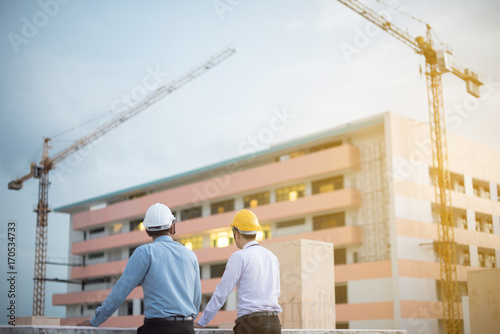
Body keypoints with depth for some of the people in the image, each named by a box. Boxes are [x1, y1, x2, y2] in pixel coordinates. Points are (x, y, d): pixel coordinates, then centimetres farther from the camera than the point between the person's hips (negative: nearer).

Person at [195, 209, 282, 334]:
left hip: (251, 323, -6)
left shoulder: (239, 257, -4)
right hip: (274, 323, 6)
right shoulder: (272, 257, 15)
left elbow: (221, 293, -4)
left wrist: (201, 322, 3)